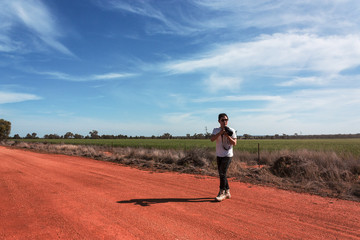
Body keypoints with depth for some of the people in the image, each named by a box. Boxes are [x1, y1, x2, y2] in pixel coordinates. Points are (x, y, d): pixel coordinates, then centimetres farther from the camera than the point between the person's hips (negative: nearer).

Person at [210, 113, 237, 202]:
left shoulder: (231, 131, -4)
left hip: (227, 155, -5)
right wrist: (221, 132, -23)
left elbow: (234, 143, -10)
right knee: (221, 174, 9)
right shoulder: (216, 130, 4)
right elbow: (212, 139, -13)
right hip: (219, 155, 5)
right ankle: (227, 192, 23)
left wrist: (227, 135, -22)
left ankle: (222, 193, -1)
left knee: (222, 173, -11)